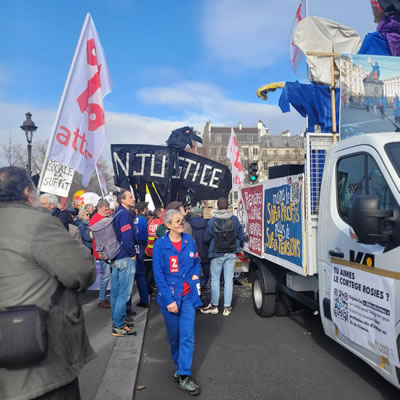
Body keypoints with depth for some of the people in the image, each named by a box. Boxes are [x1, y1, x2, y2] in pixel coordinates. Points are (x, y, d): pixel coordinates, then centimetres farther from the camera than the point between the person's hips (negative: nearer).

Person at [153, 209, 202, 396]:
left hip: (188, 295, 2)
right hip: (169, 296, -2)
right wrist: (169, 300, -14)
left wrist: (195, 276, -2)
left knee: (188, 336, -2)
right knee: (174, 335, 13)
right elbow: (158, 274, -11)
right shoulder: (160, 244, -10)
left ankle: (183, 376, 7)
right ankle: (179, 364, 37)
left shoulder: (189, 240, -1)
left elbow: (196, 262, 14)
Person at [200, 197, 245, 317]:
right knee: (228, 280, 7)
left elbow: (206, 238, -4)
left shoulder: (212, 221, -10)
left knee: (215, 279, 10)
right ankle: (227, 307, 11)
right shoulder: (234, 219, -6)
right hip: (231, 254, 2)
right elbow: (241, 237, -1)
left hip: (217, 254, -1)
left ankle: (214, 306, 18)